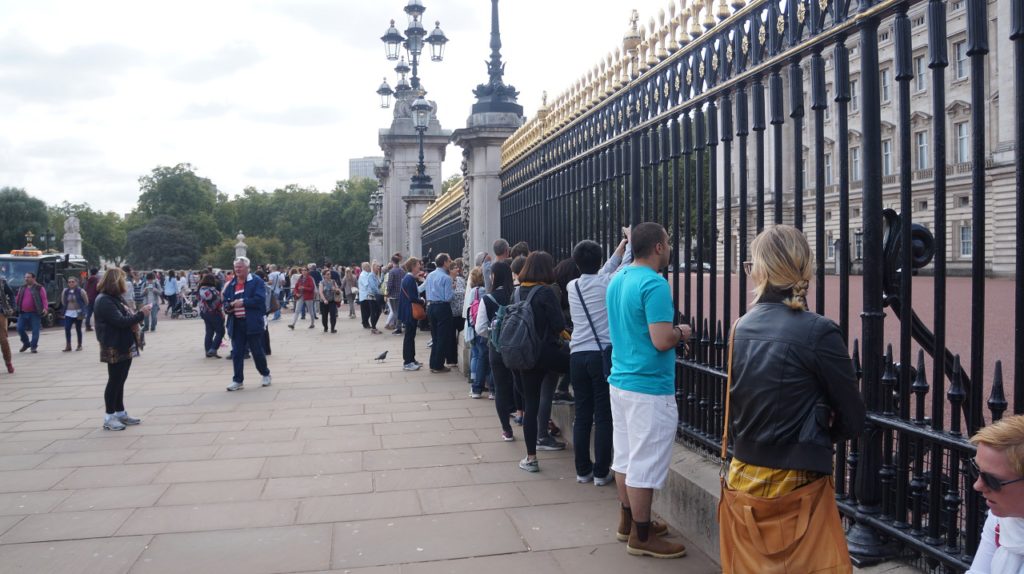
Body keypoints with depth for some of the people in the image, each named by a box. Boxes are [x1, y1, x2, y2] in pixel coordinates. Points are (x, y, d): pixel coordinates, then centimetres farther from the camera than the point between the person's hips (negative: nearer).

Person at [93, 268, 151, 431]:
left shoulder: (116, 298, 15)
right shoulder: (104, 301, -17)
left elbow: (125, 317, 18)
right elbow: (120, 321, -24)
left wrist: (137, 315, -3)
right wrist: (140, 314, -17)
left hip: (124, 346, 10)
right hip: (115, 348, -9)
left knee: (120, 380, 14)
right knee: (114, 381, -3)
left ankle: (120, 413, 22)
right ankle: (109, 417, 5)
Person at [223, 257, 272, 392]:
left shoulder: (257, 281, -4)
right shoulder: (231, 284, 13)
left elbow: (259, 300, -16)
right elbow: (225, 302, 16)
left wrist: (243, 302, -16)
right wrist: (230, 306, -6)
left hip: (253, 323, -5)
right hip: (237, 324, 5)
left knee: (257, 351, 5)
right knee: (237, 353, 4)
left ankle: (266, 374, 25)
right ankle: (238, 380, 12)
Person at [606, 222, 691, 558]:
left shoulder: (617, 280, 10)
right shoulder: (654, 284, -19)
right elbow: (661, 341, -25)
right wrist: (681, 332, -5)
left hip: (620, 380, 9)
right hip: (649, 387, -9)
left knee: (625, 456, 17)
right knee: (644, 464, 1)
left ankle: (628, 522, 30)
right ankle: (641, 537, 11)